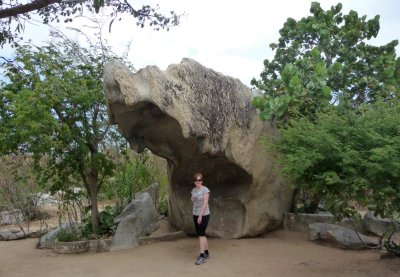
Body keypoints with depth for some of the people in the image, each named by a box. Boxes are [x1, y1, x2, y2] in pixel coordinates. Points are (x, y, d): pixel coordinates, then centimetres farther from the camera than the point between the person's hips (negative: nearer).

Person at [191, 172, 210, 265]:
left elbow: (205, 203, -17)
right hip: (195, 215, 7)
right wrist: (195, 214, 10)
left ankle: (202, 256, -6)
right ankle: (206, 253, 24)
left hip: (203, 215, -7)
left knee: (201, 234, -9)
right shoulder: (193, 190, 9)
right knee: (201, 234, 12)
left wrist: (200, 216, -20)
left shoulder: (205, 190, -12)